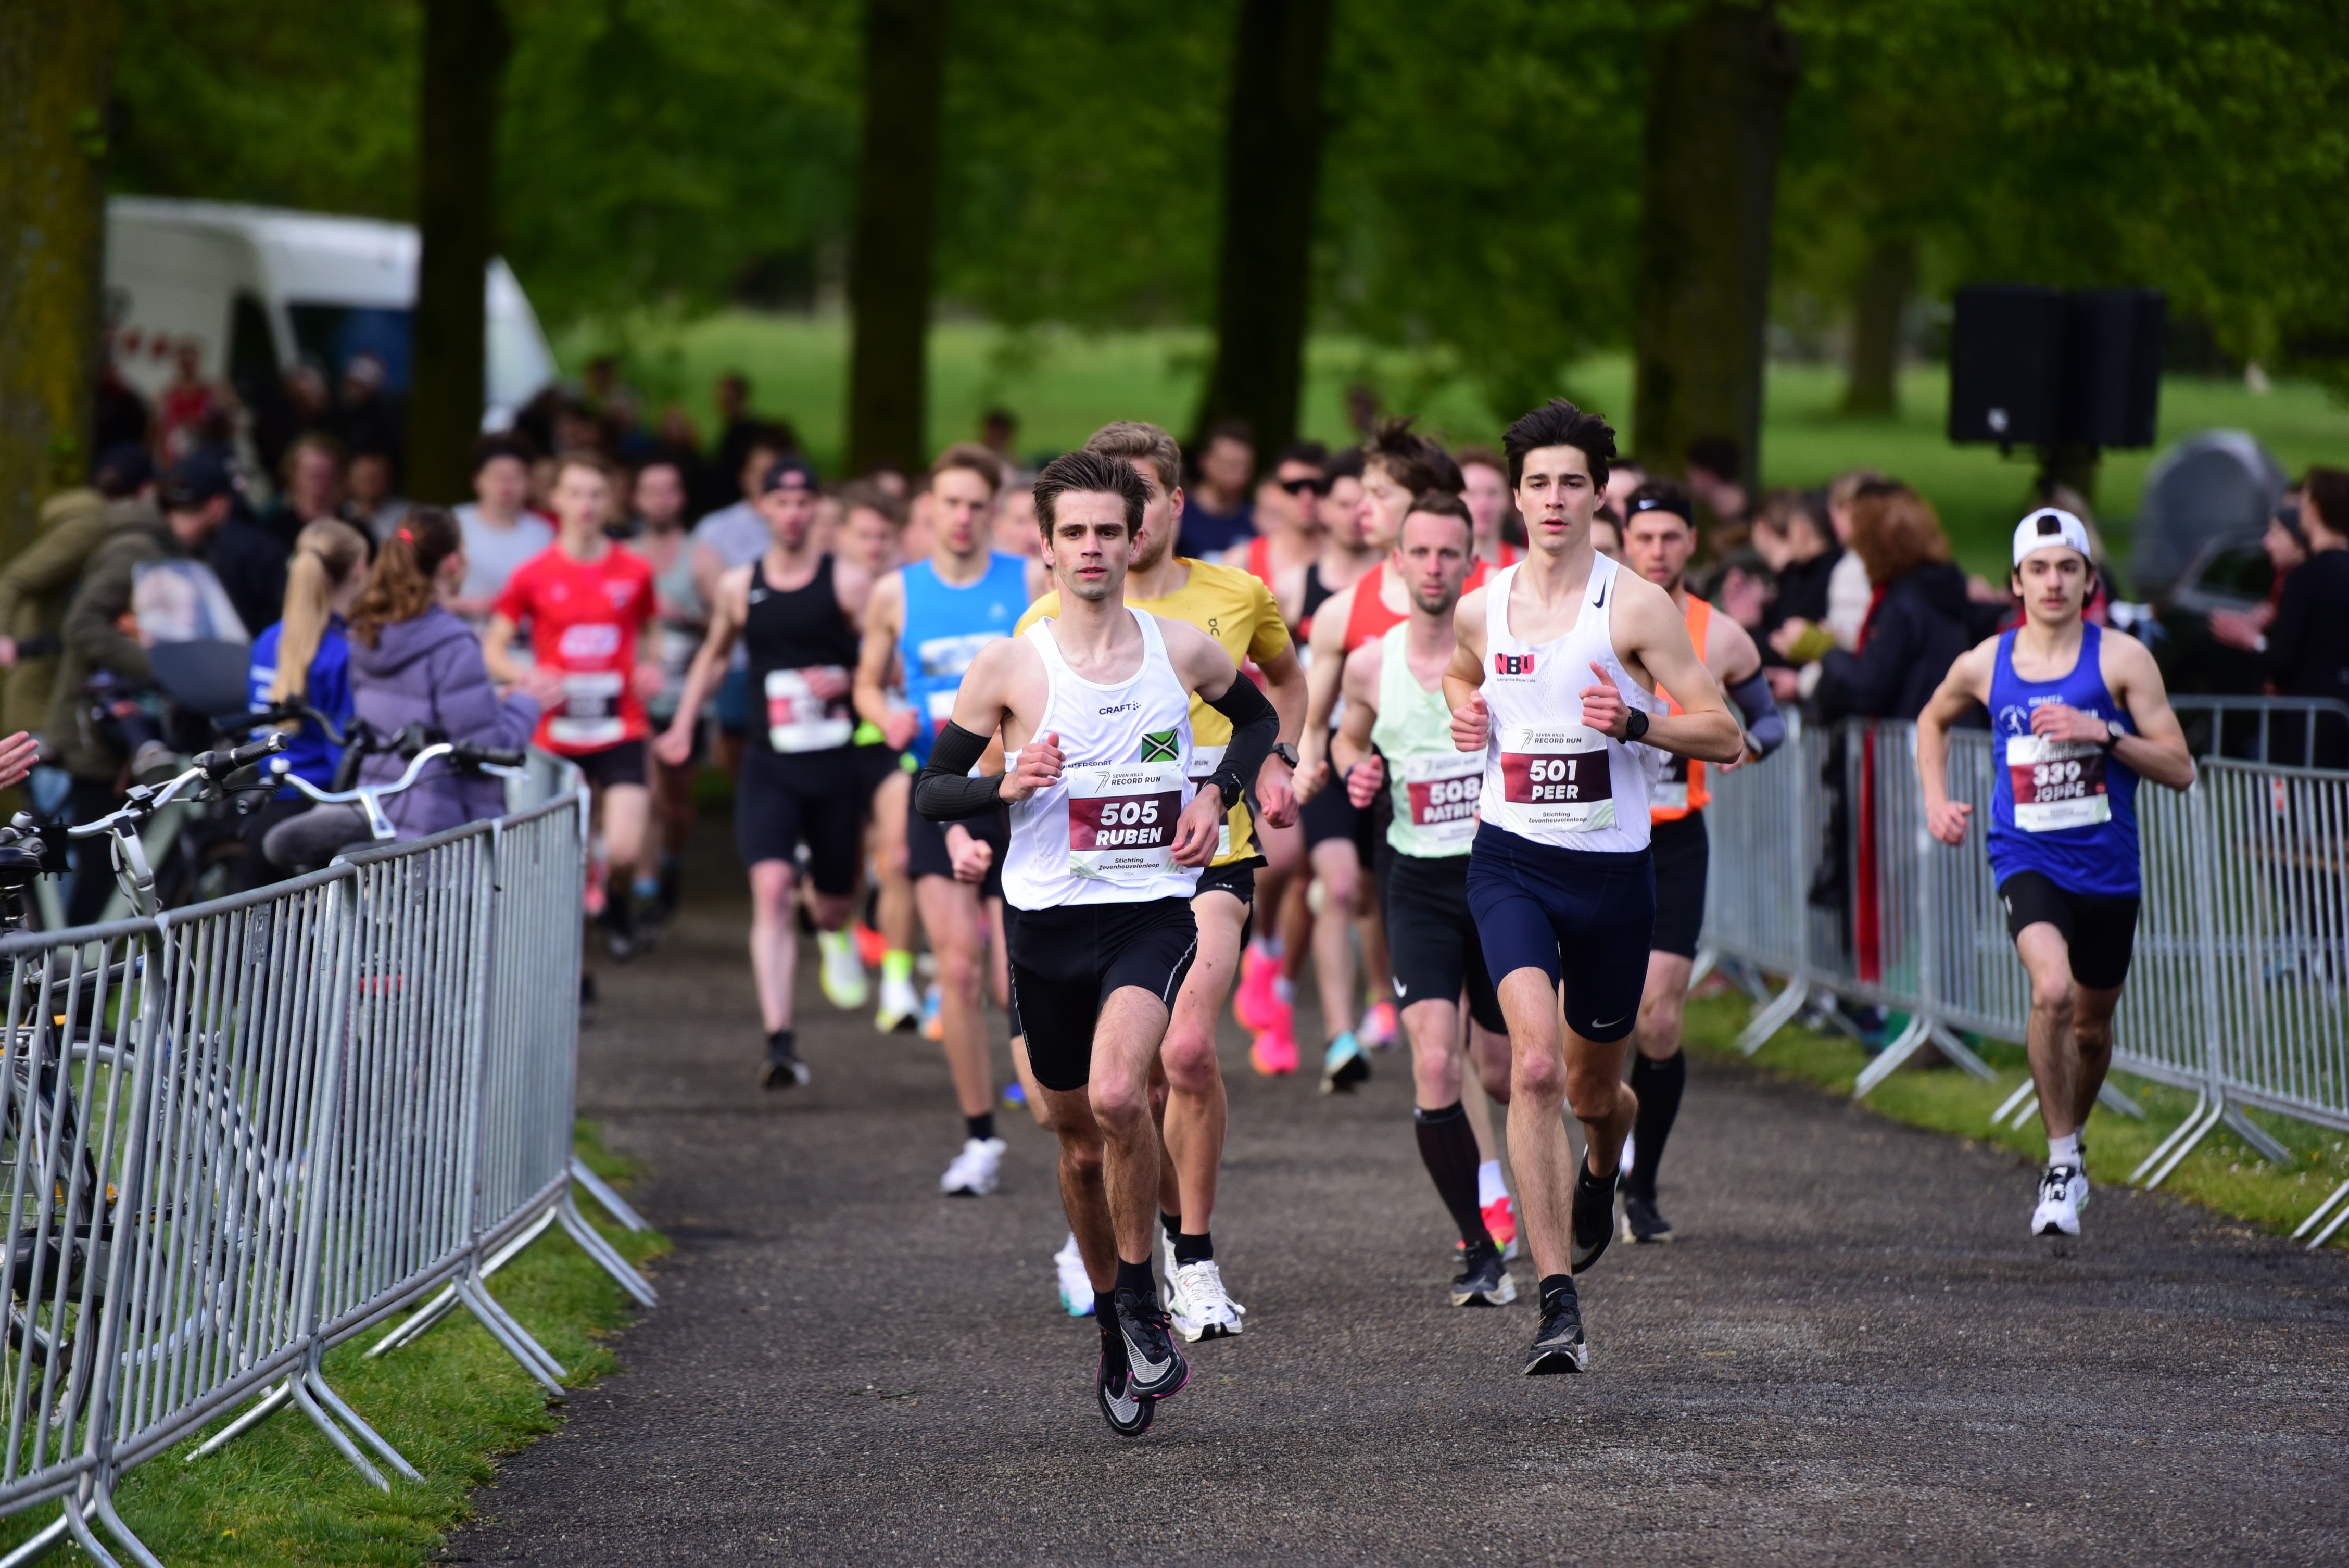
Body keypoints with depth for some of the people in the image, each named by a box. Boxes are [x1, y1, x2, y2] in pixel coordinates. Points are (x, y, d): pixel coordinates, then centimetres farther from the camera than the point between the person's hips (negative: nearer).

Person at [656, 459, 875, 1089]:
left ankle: (829, 922, 54)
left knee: (834, 905, 11)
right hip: (769, 764, 1)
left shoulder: (849, 583, -3)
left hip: (837, 761, -1)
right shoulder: (738, 588, 6)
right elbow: (714, 655, 25)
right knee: (770, 889, -19)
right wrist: (683, 724, 18)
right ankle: (780, 1042, -24)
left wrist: (847, 682, -18)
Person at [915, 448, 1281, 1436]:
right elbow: (931, 792, 2)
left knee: (1117, 1095, -26)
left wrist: (1218, 794, 4)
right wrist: (1004, 787, -18)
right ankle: (1116, 1336, 31)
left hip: (1152, 912, -1)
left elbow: (1258, 719, 22)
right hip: (1047, 920, 1)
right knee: (1081, 1145, 10)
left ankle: (1141, 1298, -7)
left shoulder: (1183, 651, 1)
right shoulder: (1009, 667, -4)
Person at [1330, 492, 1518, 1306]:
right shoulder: (1370, 665, 1)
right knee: (1434, 1066, -16)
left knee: (1501, 1073, 8)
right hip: (1420, 882, 1)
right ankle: (1479, 1249, -3)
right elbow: (1350, 736, 21)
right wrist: (1356, 770, -1)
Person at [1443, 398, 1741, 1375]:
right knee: (1534, 1065, -20)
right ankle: (1559, 1305, -21)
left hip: (1611, 866, 0)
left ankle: (1602, 1171, 56)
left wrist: (1634, 722, -24)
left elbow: (1723, 735, -7)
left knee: (1593, 1084, 16)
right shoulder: (1480, 609, 3)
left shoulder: (1635, 606, -8)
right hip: (1510, 861, 1)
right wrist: (1462, 711, 5)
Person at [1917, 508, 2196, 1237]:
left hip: (2108, 868, 1)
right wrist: (1935, 800, 9)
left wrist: (2104, 734, -19)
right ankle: (2062, 1161, -15)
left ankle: (2071, 1143, 44)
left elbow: (2180, 770, -7)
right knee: (2052, 990, -27)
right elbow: (1933, 720, 24)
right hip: (2026, 858, -1)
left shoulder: (2121, 659, -5)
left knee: (2091, 1025, 15)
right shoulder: (1984, 665, 0)